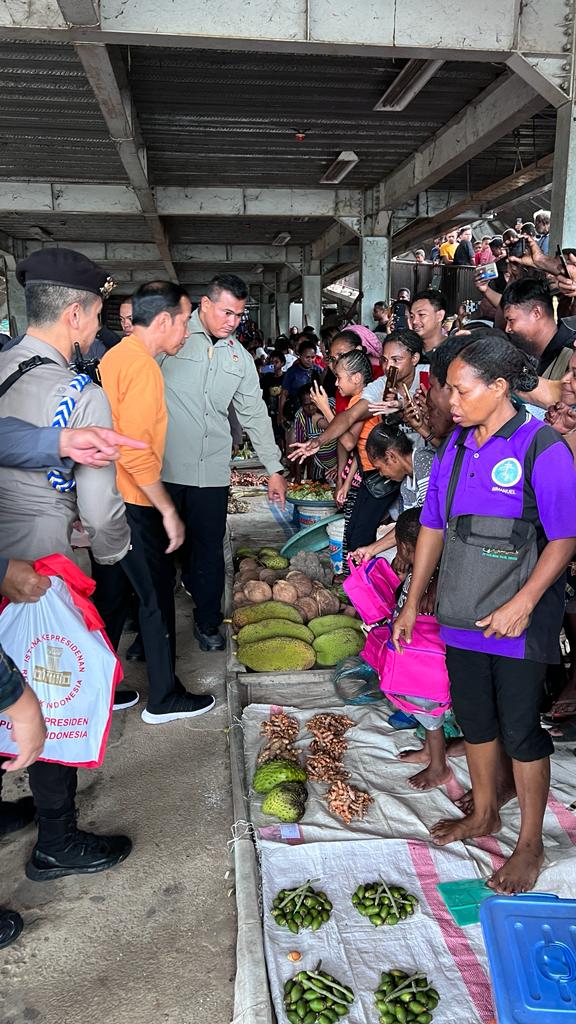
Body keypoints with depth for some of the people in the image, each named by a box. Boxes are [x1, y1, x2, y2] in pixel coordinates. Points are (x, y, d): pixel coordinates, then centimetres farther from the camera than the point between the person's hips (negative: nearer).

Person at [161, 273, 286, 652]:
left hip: (212, 472, 3)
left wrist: (275, 468, 16)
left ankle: (208, 621, 28)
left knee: (209, 550, 10)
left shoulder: (240, 357, 12)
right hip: (163, 467, -3)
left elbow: (255, 414, 17)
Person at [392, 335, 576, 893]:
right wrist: (412, 601, 10)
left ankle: (530, 844, 26)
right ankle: (484, 813, 41)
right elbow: (433, 525, 10)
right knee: (473, 717, 18)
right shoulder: (456, 444, 5)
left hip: (519, 617, -6)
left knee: (520, 729, 6)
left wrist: (523, 604, -23)